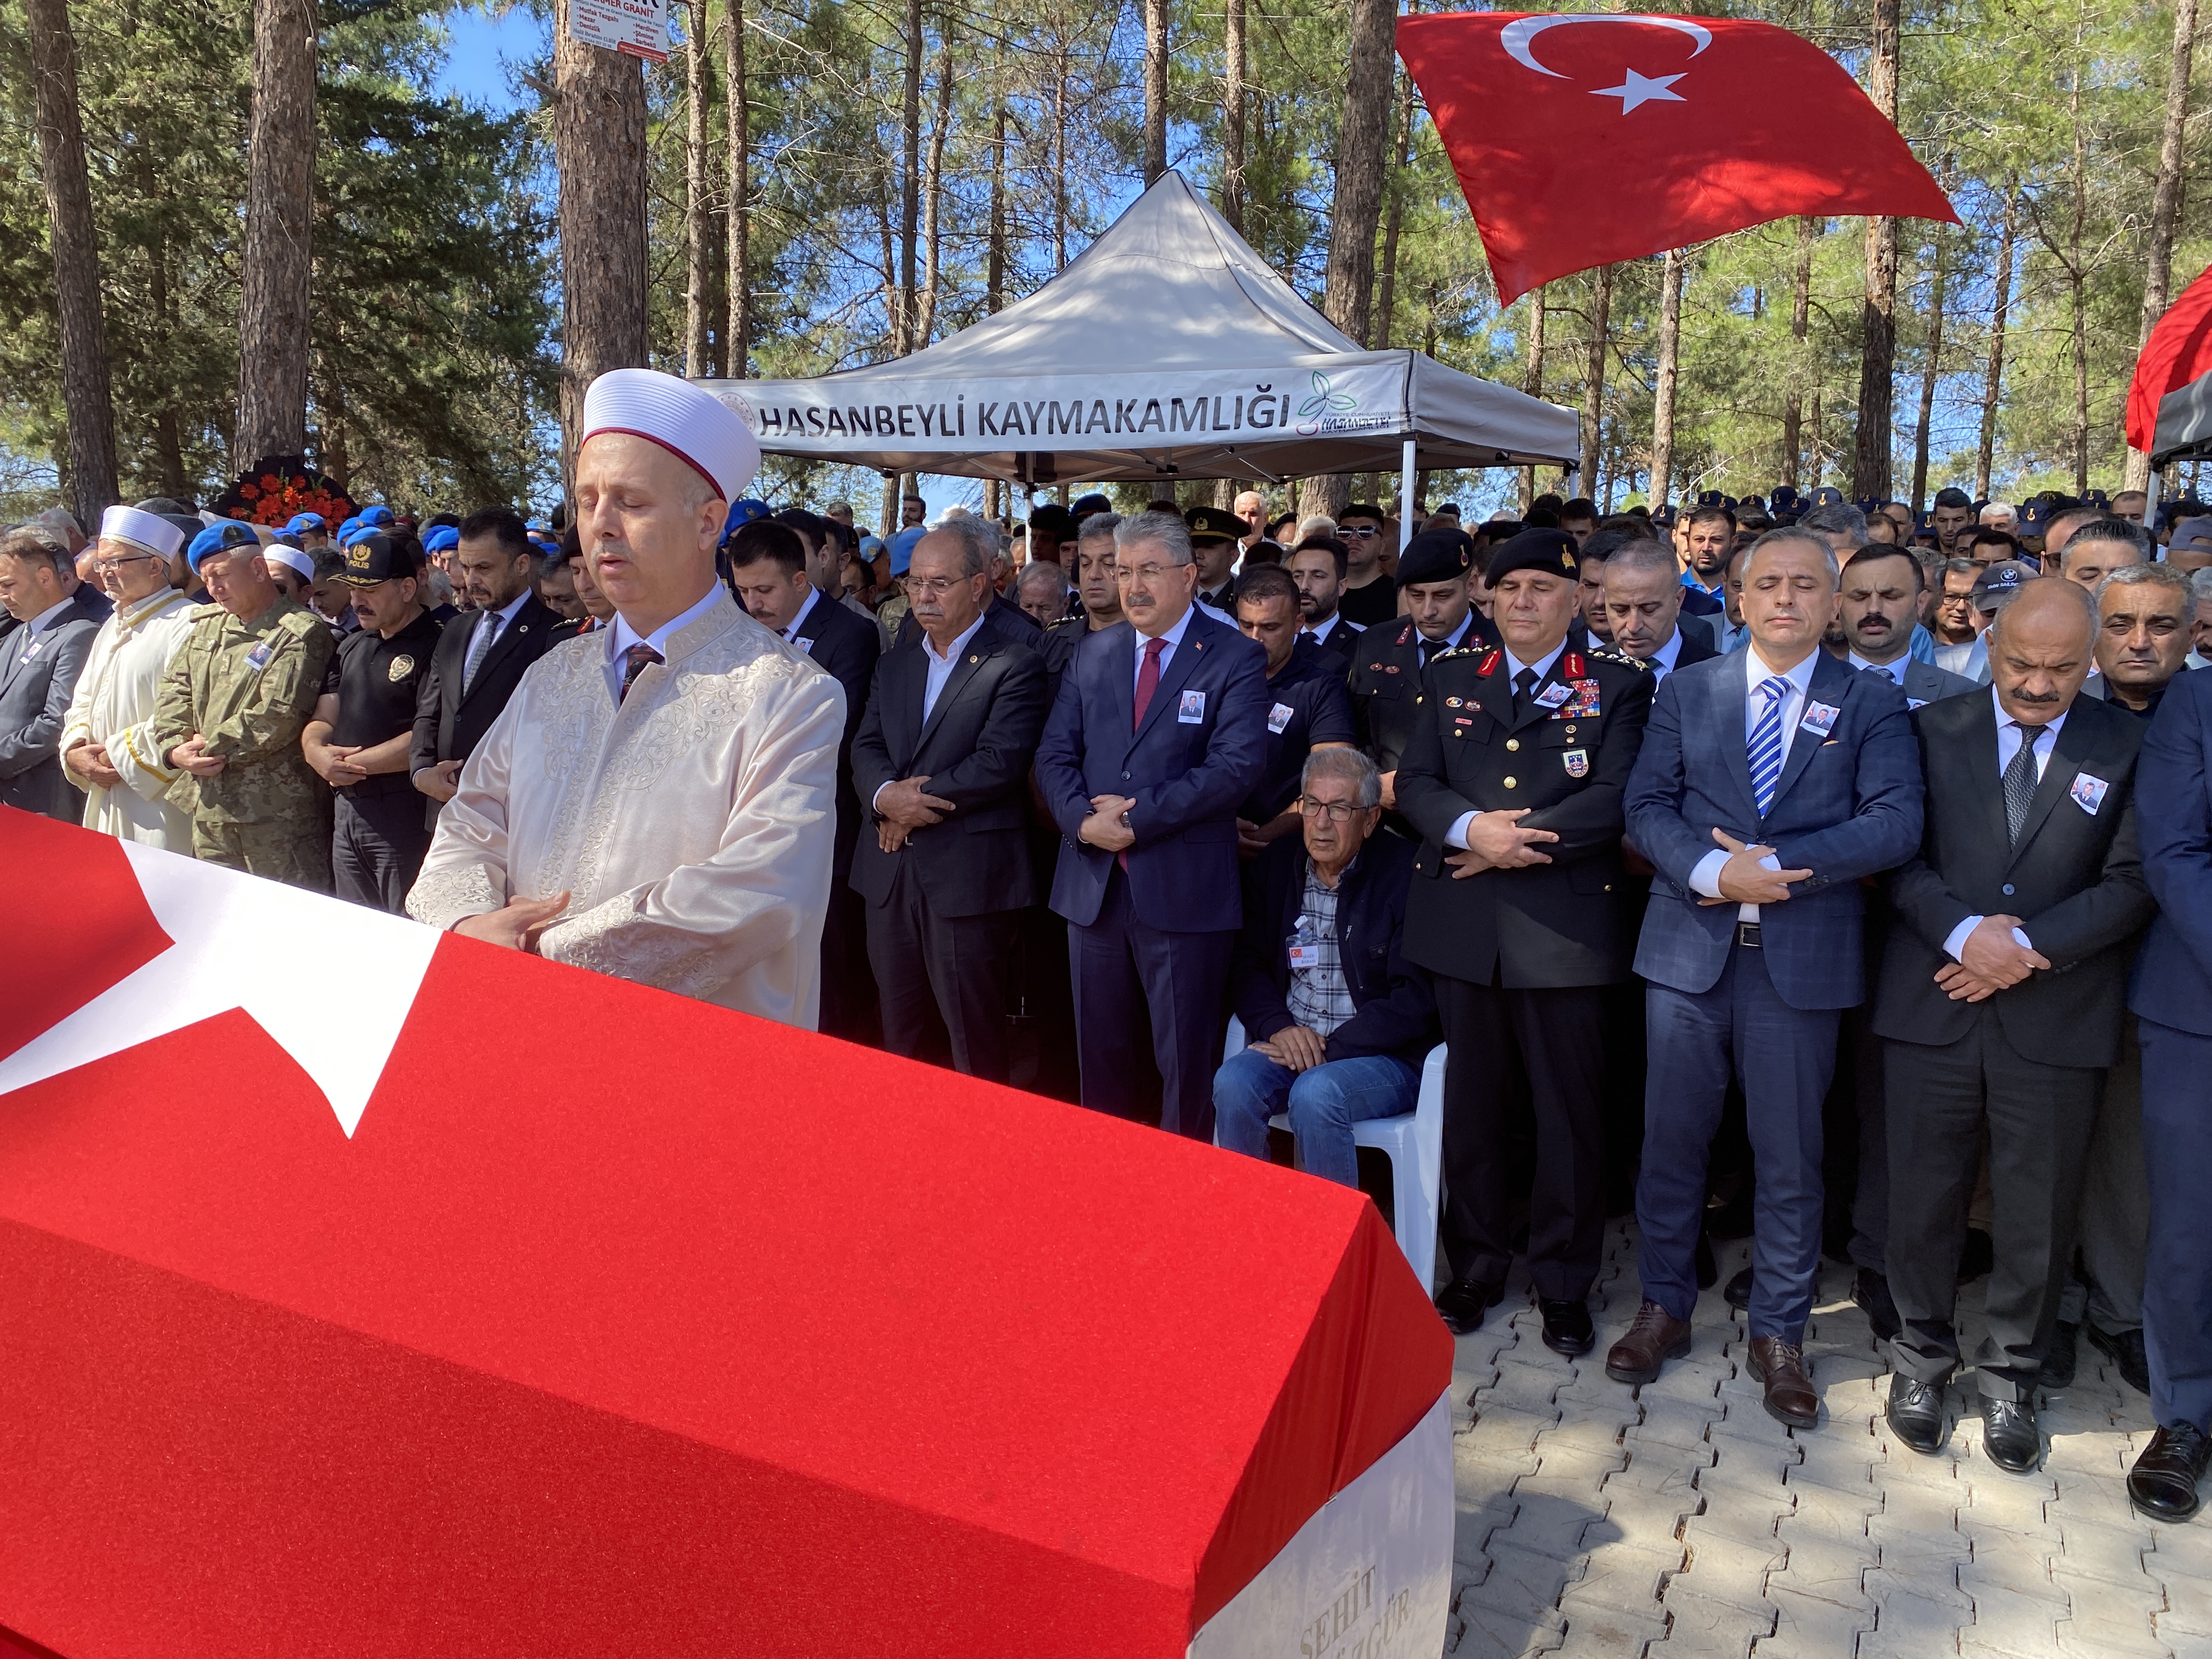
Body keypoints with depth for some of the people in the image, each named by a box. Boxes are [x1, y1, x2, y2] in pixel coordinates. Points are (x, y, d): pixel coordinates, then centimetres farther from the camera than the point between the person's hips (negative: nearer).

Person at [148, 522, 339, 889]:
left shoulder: (302, 634, -10)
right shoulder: (206, 626, 17)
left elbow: (276, 717, -19)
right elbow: (173, 691, 15)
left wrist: (210, 748, -10)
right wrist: (176, 748, -3)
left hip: (277, 815, -7)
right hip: (210, 809, 8)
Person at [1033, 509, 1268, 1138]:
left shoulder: (1235, 658, -4)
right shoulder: (1091, 653, 12)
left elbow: (1237, 764, -15)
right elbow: (1054, 753, 9)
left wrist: (1139, 819, -17)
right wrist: (1082, 819, -11)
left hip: (1183, 889, -5)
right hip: (1094, 882, 5)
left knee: (1184, 1060, 5)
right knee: (1099, 1052, 15)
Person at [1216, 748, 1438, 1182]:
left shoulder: (1406, 875, -7)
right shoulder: (1275, 866, 9)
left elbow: (1415, 999, -11)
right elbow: (1245, 964, 8)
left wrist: (1331, 1047, -15)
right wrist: (1278, 1027, -11)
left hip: (1383, 1056, -4)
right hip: (1289, 1046, 4)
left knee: (1314, 1095, -32)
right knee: (1233, 1084, -25)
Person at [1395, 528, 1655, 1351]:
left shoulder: (1616, 686, 2)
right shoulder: (1450, 678, 11)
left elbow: (1614, 797, -10)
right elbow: (1414, 783, 3)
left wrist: (1514, 841, -15)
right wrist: (1473, 829, -16)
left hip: (1565, 926, -3)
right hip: (1463, 925, 3)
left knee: (1568, 1113, 6)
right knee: (1470, 1106, 12)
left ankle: (1563, 1281, 22)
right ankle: (1477, 1264, 28)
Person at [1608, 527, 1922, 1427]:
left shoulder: (1872, 703, 3)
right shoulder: (1685, 691, 8)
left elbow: (1895, 823, -9)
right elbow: (1647, 806, 0)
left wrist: (1776, 865, -18)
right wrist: (1713, 872, -17)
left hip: (1803, 956, -1)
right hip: (1689, 947, 1)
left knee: (1790, 1153, 8)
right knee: (1671, 1138, 10)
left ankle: (1778, 1334, 25)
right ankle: (1663, 1308, 28)